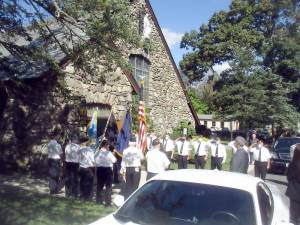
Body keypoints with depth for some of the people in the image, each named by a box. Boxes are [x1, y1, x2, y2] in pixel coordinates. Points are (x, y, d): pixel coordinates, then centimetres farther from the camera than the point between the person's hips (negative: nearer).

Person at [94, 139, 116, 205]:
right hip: (107, 170, -5)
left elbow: (95, 161, 7)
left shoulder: (97, 152, -2)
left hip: (99, 169, 5)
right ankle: (108, 201, 9)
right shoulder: (109, 153, -17)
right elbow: (114, 160, -7)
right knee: (108, 186, 6)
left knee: (99, 185, 17)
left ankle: (99, 200, 27)